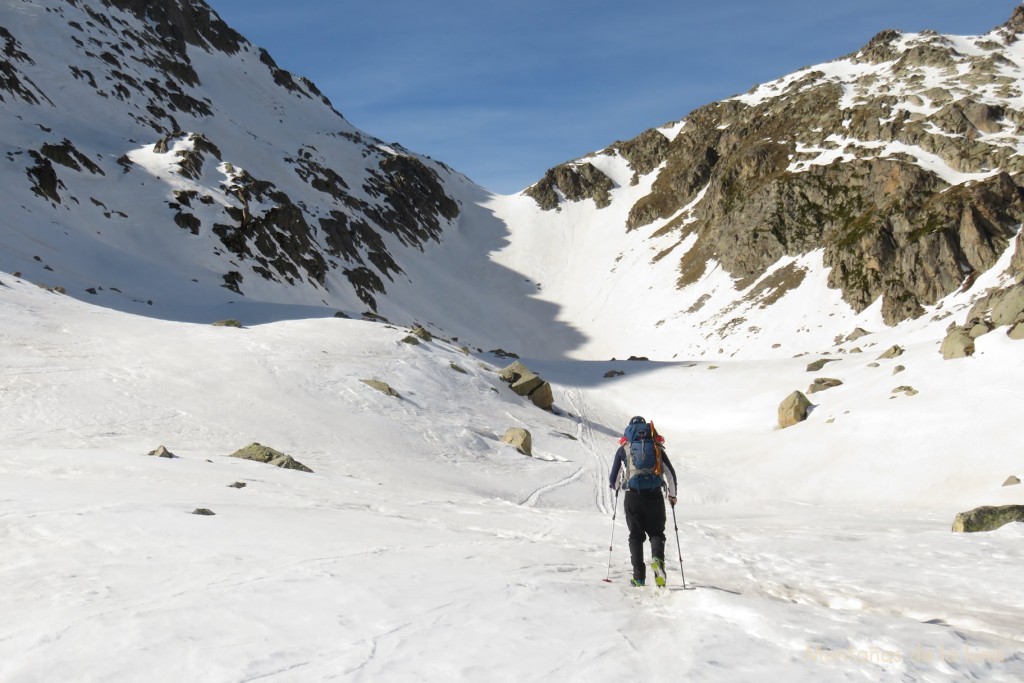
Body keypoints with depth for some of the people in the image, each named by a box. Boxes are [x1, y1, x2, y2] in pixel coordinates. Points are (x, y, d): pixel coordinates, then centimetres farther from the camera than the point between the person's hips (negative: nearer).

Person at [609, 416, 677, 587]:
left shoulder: (623, 449, 11)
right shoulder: (656, 447, 13)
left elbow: (613, 480, 13)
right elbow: (670, 473, 9)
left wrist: (616, 487, 36)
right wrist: (672, 495, 24)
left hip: (633, 496, 0)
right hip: (655, 496, 1)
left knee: (636, 536, 9)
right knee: (656, 532, 11)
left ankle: (639, 576, 0)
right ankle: (657, 558, -21)